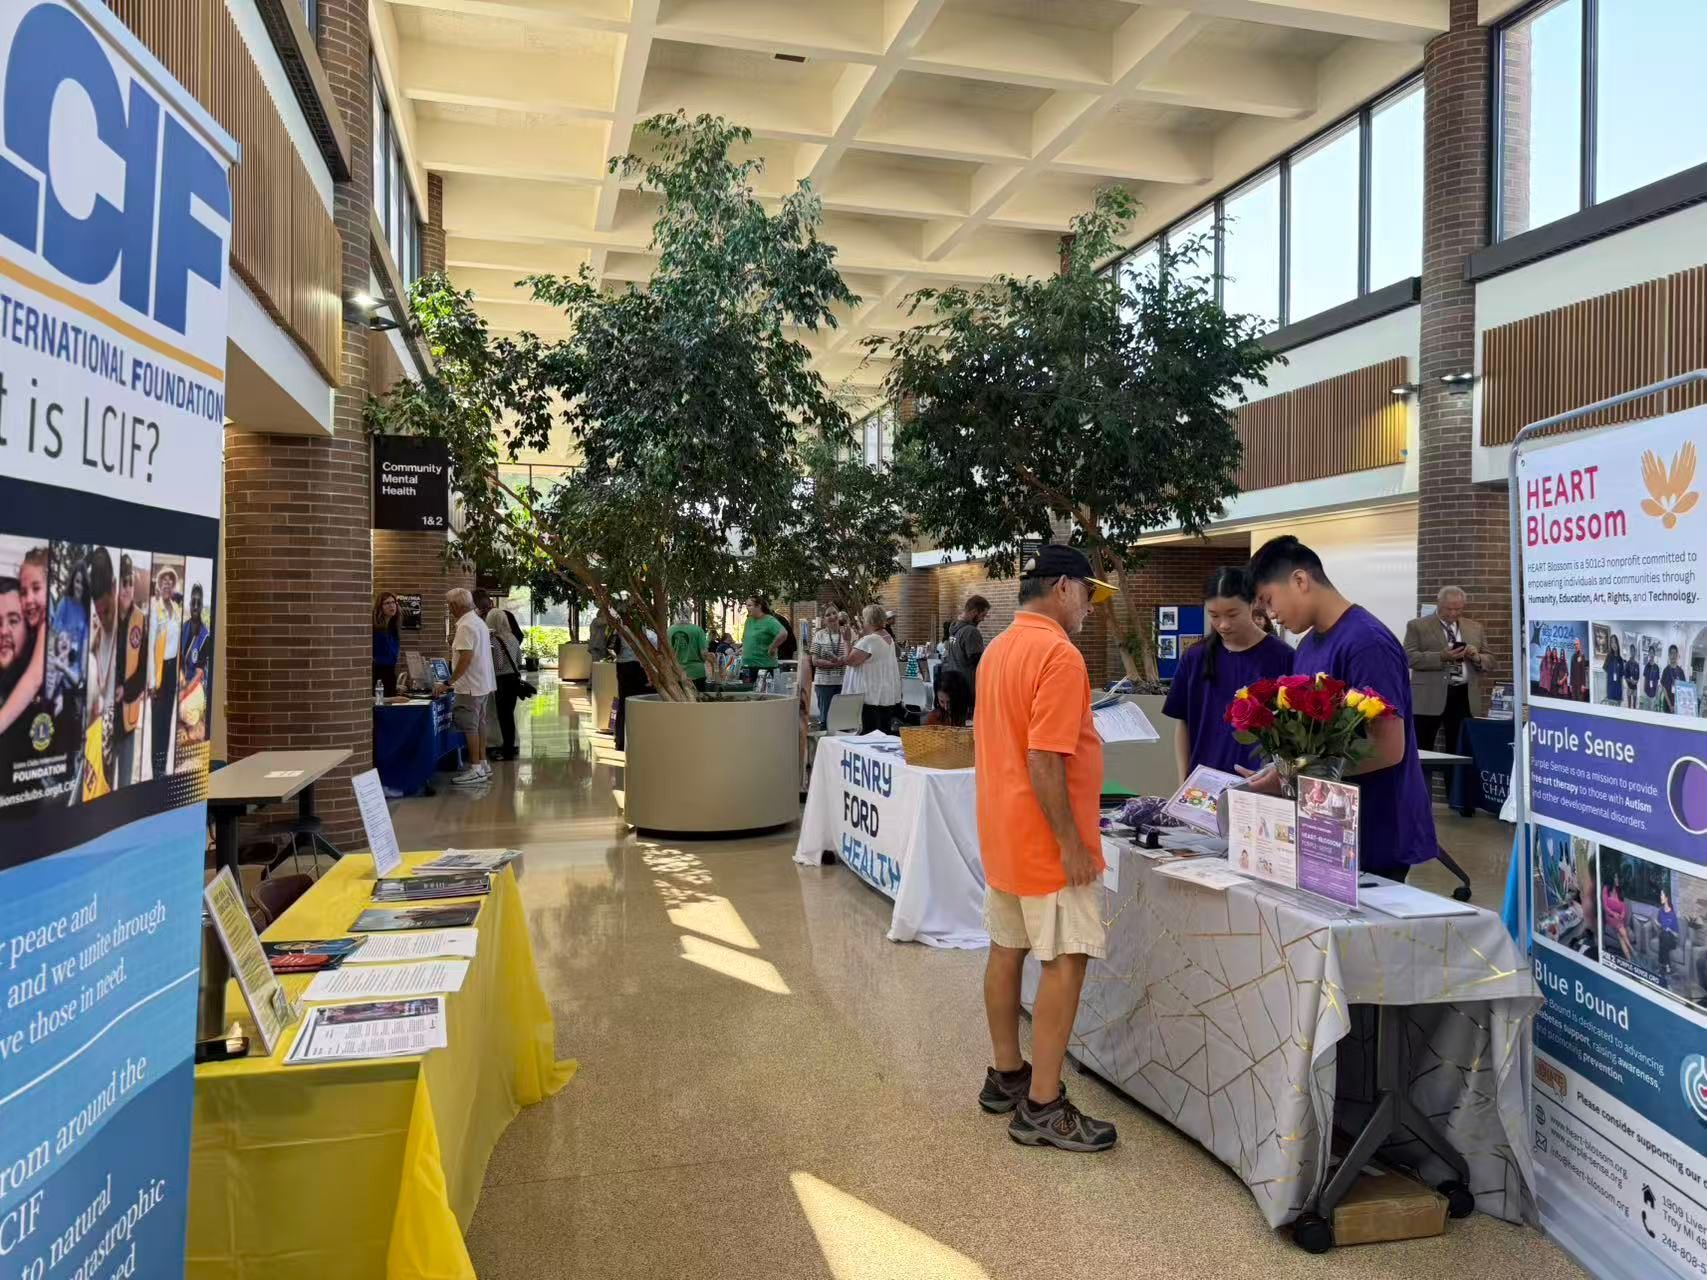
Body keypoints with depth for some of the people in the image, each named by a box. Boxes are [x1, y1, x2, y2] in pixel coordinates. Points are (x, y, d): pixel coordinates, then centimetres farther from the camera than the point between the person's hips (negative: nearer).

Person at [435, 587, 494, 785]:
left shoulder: (466, 626, -18)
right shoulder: (478, 621, 14)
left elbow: (466, 658, -25)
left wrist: (448, 683, -23)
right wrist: (456, 643, 13)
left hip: (470, 687, -10)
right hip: (482, 684, 10)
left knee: (470, 727, -5)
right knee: (479, 724, 15)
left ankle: (476, 769, -2)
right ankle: (483, 765, 21)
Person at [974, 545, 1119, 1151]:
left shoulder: (997, 648, 10)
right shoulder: (1058, 654, -19)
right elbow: (1045, 761, -25)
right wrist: (1071, 844, -19)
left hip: (1001, 831, 10)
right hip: (1046, 839, -10)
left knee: (1006, 949, 15)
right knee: (1066, 961, -3)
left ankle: (1005, 1076, 27)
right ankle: (1041, 1107, 2)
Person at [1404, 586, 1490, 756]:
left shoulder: (1475, 628, 15)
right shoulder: (1417, 626, 2)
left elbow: (1488, 660, 16)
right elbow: (1409, 657, -8)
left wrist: (1476, 657, -7)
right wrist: (1441, 657, -20)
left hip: (1464, 697, 4)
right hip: (1429, 698, -4)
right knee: (1422, 751, -1)